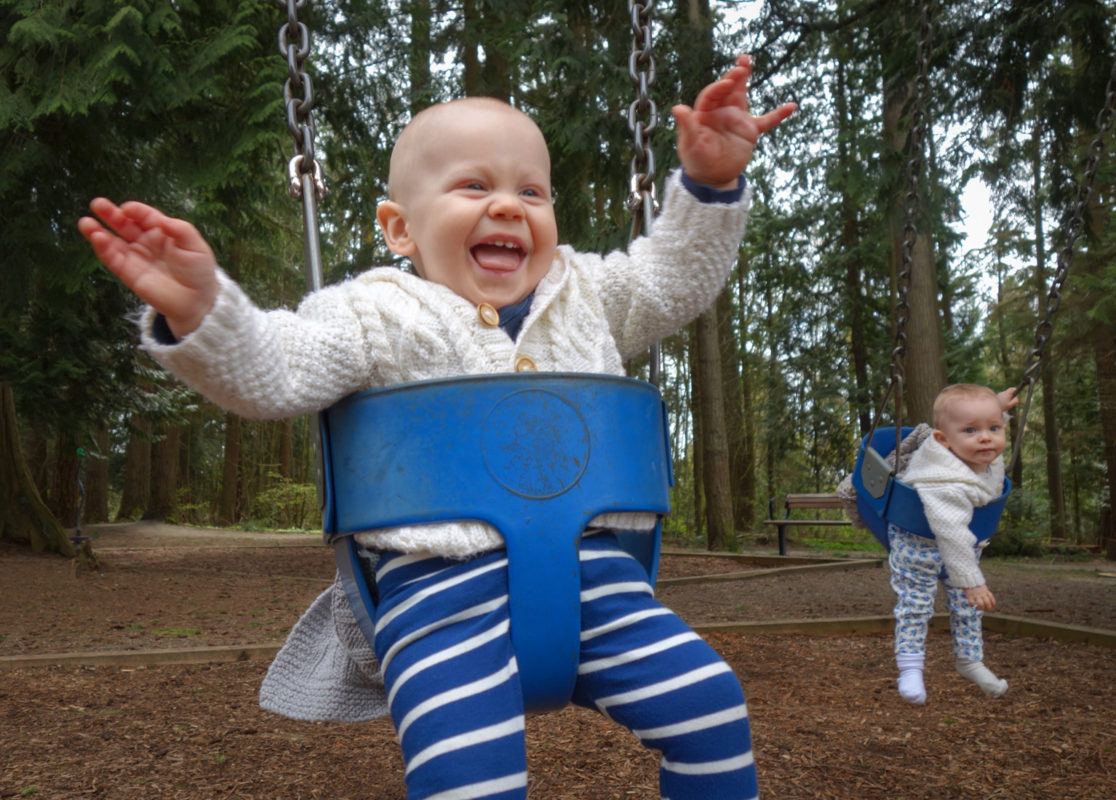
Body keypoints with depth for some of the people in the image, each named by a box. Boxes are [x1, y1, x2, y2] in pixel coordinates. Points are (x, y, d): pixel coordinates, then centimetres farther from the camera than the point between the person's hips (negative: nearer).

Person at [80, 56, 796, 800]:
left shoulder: (582, 293, 17)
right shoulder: (379, 315, 3)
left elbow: (674, 281, 23)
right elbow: (269, 374, -4)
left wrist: (711, 184, 10)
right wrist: (199, 312, -23)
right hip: (442, 579, -4)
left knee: (710, 704, -3)